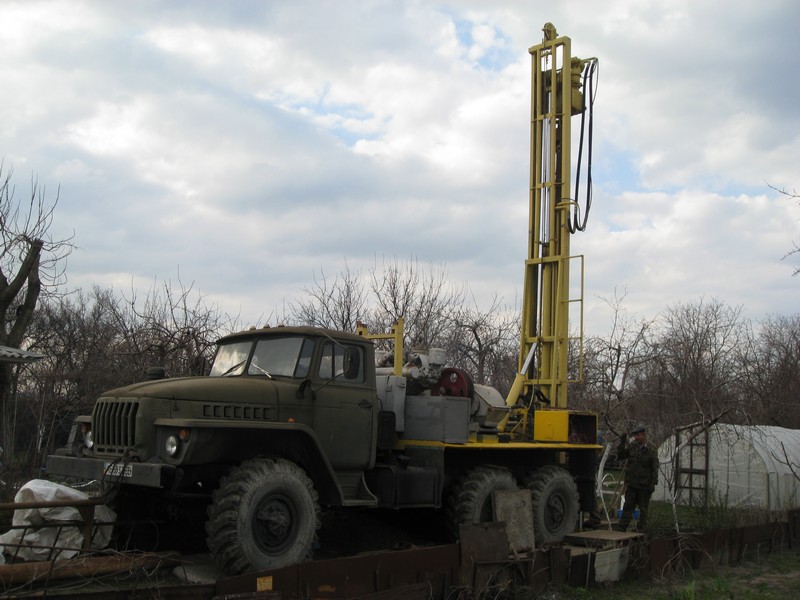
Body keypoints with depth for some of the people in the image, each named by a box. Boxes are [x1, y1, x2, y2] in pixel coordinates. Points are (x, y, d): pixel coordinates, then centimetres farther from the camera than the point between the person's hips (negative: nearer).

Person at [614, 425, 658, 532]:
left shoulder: (651, 449, -8)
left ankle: (641, 529, 18)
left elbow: (655, 468, -6)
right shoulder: (632, 446, 3)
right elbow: (621, 456, 3)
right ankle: (621, 528, 8)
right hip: (631, 483, 3)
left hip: (644, 484, -3)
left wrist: (653, 483, -11)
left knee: (643, 508, 8)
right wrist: (622, 443, -9)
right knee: (628, 506, 6)